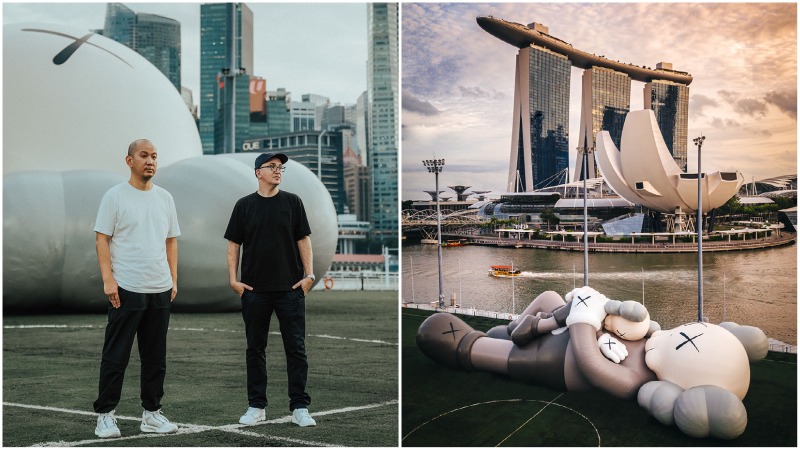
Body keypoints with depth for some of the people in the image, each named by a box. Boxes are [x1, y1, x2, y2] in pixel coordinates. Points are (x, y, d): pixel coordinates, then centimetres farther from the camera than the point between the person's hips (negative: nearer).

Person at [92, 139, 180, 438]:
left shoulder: (165, 198, 11)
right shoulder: (115, 196, -5)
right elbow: (102, 239, -7)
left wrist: (173, 279, 8)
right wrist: (108, 280, -15)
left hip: (160, 290, 6)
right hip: (126, 289, -5)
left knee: (155, 356, 11)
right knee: (116, 356, 0)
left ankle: (151, 413, 21)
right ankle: (105, 414, 11)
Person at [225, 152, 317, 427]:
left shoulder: (292, 202, 5)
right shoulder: (244, 205, 6)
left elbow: (303, 240, 4)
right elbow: (234, 244, 7)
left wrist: (309, 274, -4)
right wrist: (233, 279, -2)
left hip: (290, 289, -1)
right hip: (254, 290, 1)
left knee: (296, 348, 0)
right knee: (255, 349, 7)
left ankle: (300, 407, 7)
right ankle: (256, 407, 17)